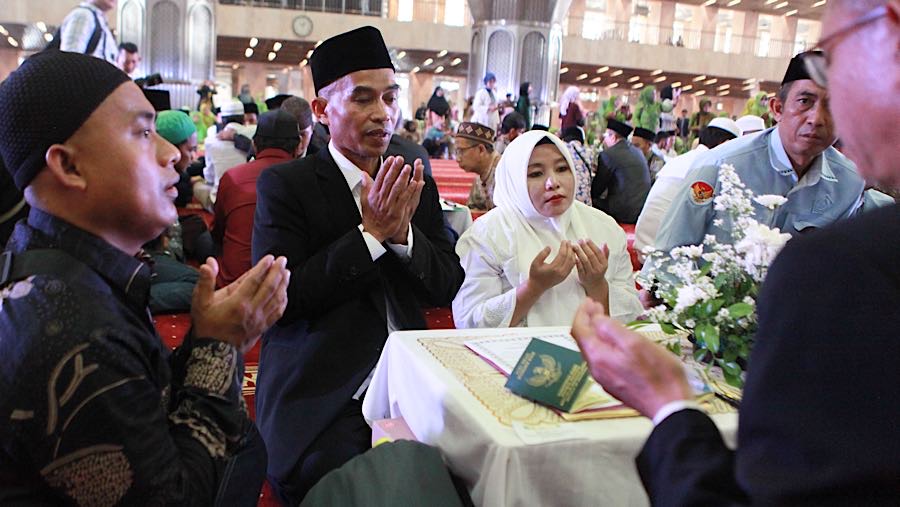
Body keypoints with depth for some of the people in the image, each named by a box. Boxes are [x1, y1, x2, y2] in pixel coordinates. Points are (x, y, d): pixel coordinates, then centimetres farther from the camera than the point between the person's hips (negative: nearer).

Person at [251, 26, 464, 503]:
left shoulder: (416, 185, 11)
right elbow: (278, 298, -10)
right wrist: (370, 233, -14)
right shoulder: (283, 184, -2)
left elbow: (448, 287, 7)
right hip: (322, 405, -4)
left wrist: (404, 233, -11)